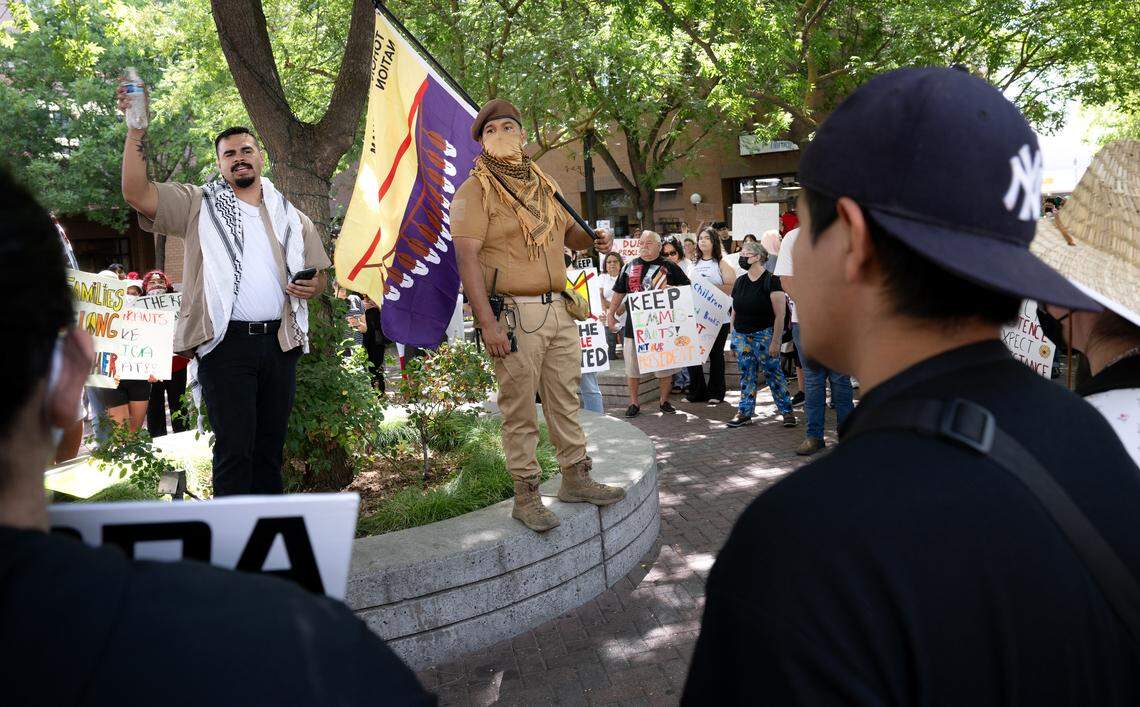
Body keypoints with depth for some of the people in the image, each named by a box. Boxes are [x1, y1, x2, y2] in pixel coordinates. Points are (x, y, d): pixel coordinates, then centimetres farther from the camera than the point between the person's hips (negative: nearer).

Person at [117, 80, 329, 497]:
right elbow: (136, 192, -8)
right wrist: (137, 126, -15)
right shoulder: (199, 206, 6)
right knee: (234, 448, -6)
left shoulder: (289, 215, 16)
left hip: (279, 341, 4)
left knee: (270, 446, 11)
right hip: (227, 342, -4)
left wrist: (313, 286, -3)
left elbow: (318, 273, 21)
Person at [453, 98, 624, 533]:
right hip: (512, 313, -7)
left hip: (557, 309, 7)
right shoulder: (475, 192, -5)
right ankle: (525, 496, 9)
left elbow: (568, 232, 29)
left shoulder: (544, 186, 16)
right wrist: (488, 322, -22)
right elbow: (467, 258, -14)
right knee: (520, 410, -2)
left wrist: (592, 239, 4)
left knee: (565, 400, 12)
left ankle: (576, 479, 24)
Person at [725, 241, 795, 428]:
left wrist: (775, 341, -15)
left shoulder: (771, 281, -10)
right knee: (746, 375, 9)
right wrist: (733, 337, 12)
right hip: (741, 335, 6)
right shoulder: (739, 282, 9)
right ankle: (745, 413, 14)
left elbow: (779, 315, -12)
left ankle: (787, 411, 10)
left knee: (773, 373, -1)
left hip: (764, 335, -5)